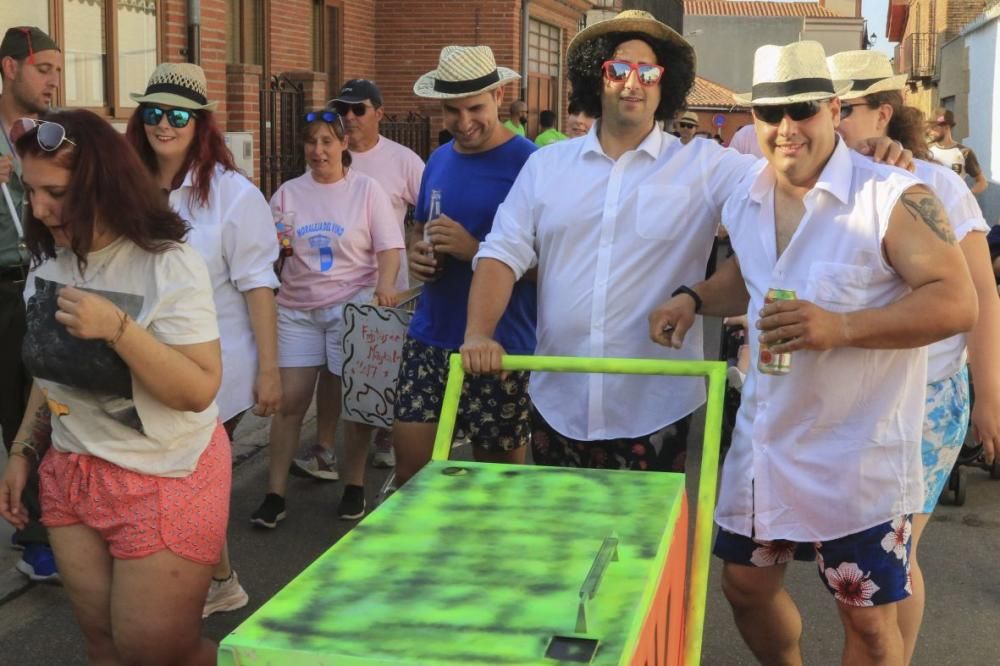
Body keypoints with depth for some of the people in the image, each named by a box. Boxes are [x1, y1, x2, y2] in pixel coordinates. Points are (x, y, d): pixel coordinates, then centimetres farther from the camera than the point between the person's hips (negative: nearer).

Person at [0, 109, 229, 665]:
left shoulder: (169, 265, -20)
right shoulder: (49, 261, 2)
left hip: (165, 481, -6)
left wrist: (117, 327, -31)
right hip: (70, 476, 6)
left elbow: (199, 391, -23)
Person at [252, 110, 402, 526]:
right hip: (297, 309, 2)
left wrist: (385, 286, -19)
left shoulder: (366, 190, 1)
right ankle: (275, 493, 6)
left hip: (353, 305, -2)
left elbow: (389, 248, -2)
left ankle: (354, 485, 20)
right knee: (288, 401, -2)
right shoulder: (288, 193, 8)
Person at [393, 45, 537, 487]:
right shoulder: (438, 161, 11)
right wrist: (417, 255, 3)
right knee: (409, 471, 3)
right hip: (430, 340, 5)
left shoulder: (529, 163, -10)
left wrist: (474, 250, -21)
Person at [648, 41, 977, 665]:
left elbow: (958, 302, -20)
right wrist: (694, 298, 4)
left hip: (860, 456, -6)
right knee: (745, 585, 18)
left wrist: (841, 327, -31)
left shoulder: (894, 197, -16)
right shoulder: (743, 200, 5)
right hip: (763, 442, 6)